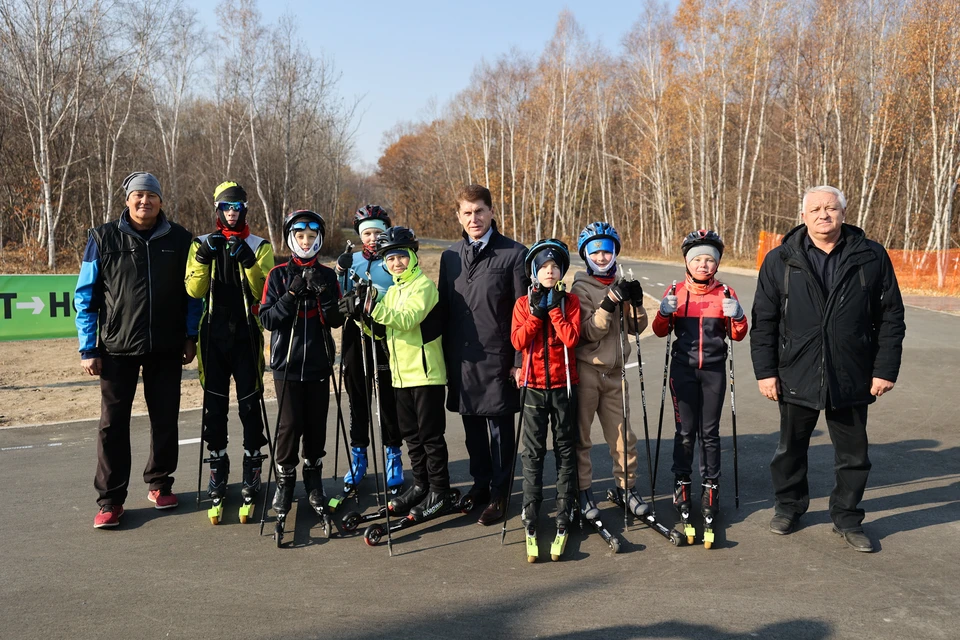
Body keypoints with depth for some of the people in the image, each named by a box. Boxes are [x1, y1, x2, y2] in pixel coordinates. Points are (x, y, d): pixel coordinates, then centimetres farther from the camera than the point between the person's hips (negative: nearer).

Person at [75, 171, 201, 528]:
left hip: (167, 349, 2)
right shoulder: (103, 239, -2)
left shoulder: (179, 240, 2)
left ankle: (159, 483, 27)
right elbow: (86, 297, -1)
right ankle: (110, 499, 12)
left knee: (165, 419, 10)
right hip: (117, 348, -1)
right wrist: (88, 349, -4)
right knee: (113, 423, 3)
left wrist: (191, 336, 4)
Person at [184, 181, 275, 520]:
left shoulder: (259, 246, 4)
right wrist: (203, 258, -16)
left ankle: (252, 469, 14)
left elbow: (263, 292, -7)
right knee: (215, 403, 5)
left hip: (246, 333, -1)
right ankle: (218, 468, 17)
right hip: (214, 333, 1)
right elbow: (194, 291, -2)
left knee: (250, 403, 1)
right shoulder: (203, 244, 8)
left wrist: (248, 261, -20)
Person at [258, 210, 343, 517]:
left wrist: (323, 293, -17)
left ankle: (313, 480, 22)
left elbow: (336, 321, -1)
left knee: (316, 425, 6)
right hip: (287, 363, -2)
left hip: (319, 363, 2)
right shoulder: (278, 275, 1)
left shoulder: (327, 275, 5)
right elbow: (267, 319, -6)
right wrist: (292, 294, -18)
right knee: (290, 425, -3)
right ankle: (285, 482, 14)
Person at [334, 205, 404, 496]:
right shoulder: (348, 261, 9)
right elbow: (341, 302, 12)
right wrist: (340, 275, -4)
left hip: (387, 340, -3)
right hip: (356, 338, 3)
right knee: (357, 400, 9)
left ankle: (393, 458, 16)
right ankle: (358, 458, 21)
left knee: (389, 401, 2)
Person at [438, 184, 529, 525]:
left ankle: (499, 494, 17)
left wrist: (520, 360, -11)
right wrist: (445, 357, 9)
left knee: (500, 427, 4)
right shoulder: (451, 257, 9)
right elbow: (444, 308, 12)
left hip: (498, 359, -5)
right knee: (472, 426, 15)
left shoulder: (514, 254, -6)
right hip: (461, 359, 5)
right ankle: (481, 483, 31)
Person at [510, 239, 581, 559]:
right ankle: (530, 511, 11)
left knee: (565, 448, 6)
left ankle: (565, 509, 16)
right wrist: (537, 312, -14)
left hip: (564, 384, 0)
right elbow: (517, 341, -9)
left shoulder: (570, 301, 2)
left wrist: (554, 308, -14)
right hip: (534, 385, 0)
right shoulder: (523, 303, 3)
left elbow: (571, 338, -13)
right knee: (533, 450, 3)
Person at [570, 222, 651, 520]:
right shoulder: (581, 288, -4)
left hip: (614, 372, 4)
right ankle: (583, 490, 15)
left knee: (623, 434, 8)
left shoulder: (621, 285, 10)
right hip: (586, 370, -4)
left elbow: (636, 327, 7)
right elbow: (588, 333, -14)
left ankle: (627, 486, 23)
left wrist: (635, 303, -11)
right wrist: (608, 304, -26)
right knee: (580, 435, 2)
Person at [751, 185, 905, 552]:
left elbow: (891, 316, 2)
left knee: (853, 454, 11)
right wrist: (765, 371, -3)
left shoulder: (872, 257, -1)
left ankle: (847, 519, 29)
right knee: (791, 448, 15)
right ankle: (788, 506, 35)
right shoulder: (779, 261, -1)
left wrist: (886, 369, -3)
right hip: (796, 377, 0)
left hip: (852, 379, 0)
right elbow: (763, 321, 1)